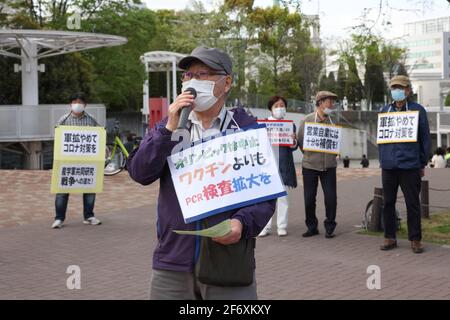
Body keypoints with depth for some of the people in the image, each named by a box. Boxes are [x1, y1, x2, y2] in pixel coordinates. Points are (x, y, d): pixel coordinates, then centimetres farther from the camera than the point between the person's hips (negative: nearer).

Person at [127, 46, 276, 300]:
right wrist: (170, 129, -13)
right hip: (172, 262, 3)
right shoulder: (168, 126, 10)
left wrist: (243, 223, -20)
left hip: (229, 260, -2)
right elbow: (140, 173, -3)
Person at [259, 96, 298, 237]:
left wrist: (293, 142, -18)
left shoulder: (290, 125, 8)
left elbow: (293, 147, 3)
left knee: (282, 197, 5)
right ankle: (265, 227, 7)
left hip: (283, 165, 0)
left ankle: (282, 226, 12)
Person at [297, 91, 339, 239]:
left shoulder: (332, 121, 6)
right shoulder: (307, 120, -3)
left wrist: (333, 154, 0)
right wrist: (309, 155, 4)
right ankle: (311, 227, 18)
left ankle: (330, 227, 14)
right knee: (309, 198, 2)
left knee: (331, 197, -3)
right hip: (310, 165, -2)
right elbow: (300, 141, 3)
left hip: (329, 166, 2)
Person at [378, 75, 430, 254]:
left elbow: (425, 138, 2)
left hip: (410, 165, -3)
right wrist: (382, 159, 11)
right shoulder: (385, 110, 10)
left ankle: (415, 240, 11)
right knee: (388, 203, 8)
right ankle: (390, 238, 18)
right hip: (388, 166, 4)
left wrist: (423, 163, 0)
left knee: (413, 204, 2)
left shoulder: (417, 110, -1)